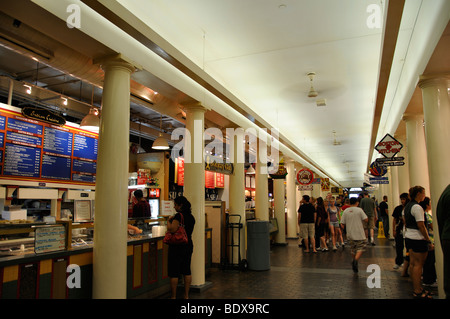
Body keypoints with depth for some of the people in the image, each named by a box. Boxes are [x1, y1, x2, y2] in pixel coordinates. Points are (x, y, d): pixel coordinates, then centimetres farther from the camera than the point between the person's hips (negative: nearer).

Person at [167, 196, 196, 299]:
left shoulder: (179, 216, -17)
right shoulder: (191, 216, 7)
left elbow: (172, 229, -26)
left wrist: (169, 221, -7)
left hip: (177, 247, -8)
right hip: (188, 246, 8)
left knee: (174, 273, 3)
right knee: (187, 271, 14)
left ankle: (173, 296, 9)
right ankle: (186, 295, 20)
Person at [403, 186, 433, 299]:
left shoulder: (407, 206, 12)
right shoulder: (417, 207, -17)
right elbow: (421, 226, -19)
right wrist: (429, 241, -14)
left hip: (408, 237, 9)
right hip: (418, 239, -9)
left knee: (413, 263, 12)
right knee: (418, 264, -2)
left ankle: (415, 288, 20)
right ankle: (417, 291, 3)